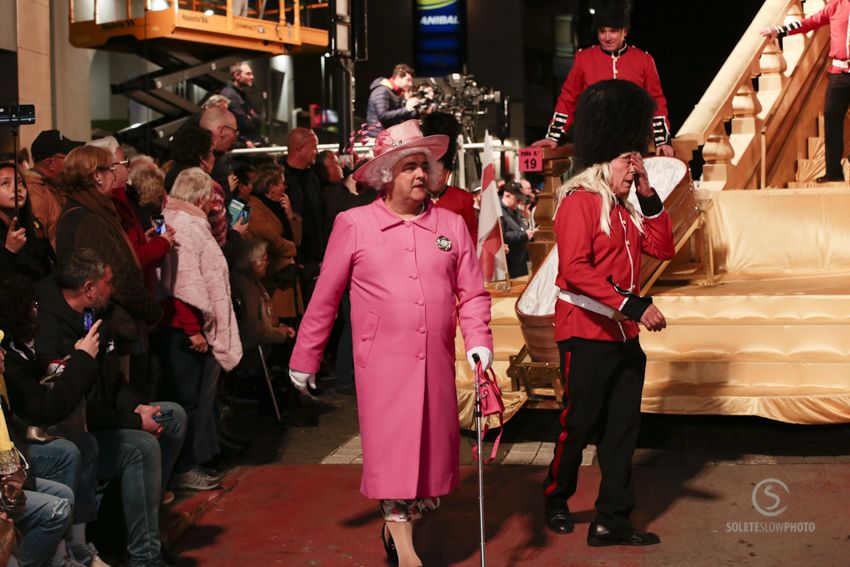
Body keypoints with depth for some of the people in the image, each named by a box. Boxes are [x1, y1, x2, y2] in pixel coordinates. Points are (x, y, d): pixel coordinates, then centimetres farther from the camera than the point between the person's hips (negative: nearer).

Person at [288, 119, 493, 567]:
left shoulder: (451, 225, 6)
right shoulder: (354, 224, -2)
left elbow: (472, 293, 8)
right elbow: (325, 298, 3)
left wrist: (478, 341, -9)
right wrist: (304, 358, 6)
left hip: (436, 363, 4)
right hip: (382, 363, -3)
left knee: (433, 450, 10)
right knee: (393, 447, -7)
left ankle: (397, 523, 31)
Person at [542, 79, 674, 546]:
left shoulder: (625, 207, 14)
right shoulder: (579, 202, -12)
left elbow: (663, 249, 11)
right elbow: (575, 269, -23)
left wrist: (648, 195, 1)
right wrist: (633, 304, -27)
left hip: (624, 335, 8)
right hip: (586, 333, -8)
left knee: (622, 429, 8)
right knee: (579, 425, 4)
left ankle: (612, 520, 14)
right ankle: (556, 499, 26)